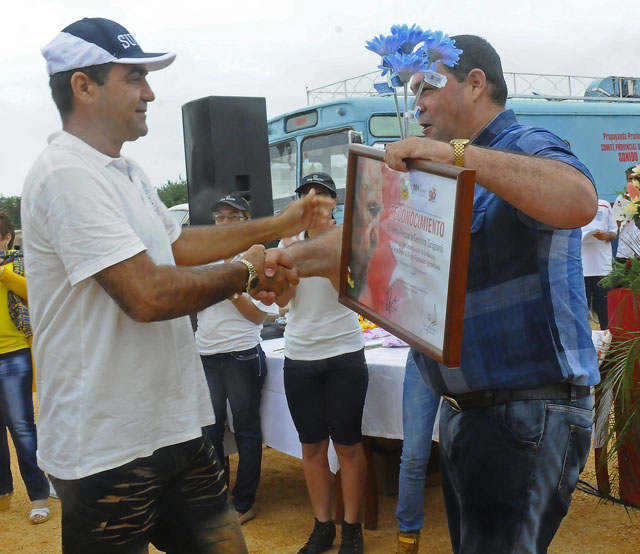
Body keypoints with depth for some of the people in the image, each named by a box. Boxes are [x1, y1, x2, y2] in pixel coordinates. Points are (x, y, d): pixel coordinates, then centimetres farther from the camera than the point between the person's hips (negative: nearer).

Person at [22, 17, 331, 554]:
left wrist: (277, 225, 21)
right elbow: (147, 295, -27)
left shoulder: (126, 172, 13)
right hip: (107, 453, -9)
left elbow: (176, 244, 25)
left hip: (173, 426, 9)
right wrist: (244, 273, -11)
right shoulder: (68, 175, -20)